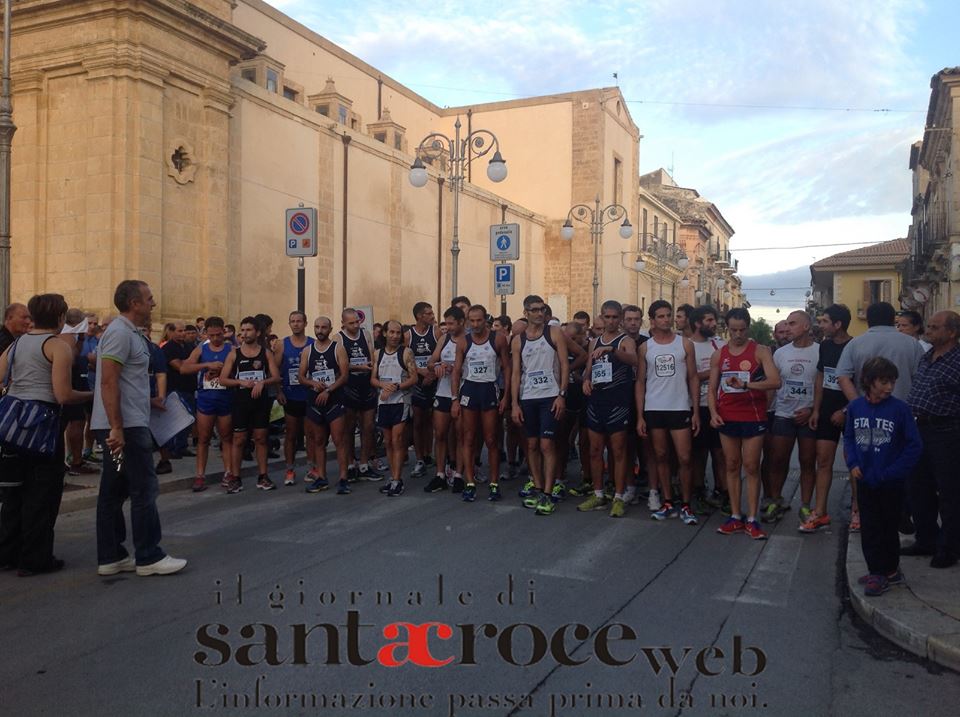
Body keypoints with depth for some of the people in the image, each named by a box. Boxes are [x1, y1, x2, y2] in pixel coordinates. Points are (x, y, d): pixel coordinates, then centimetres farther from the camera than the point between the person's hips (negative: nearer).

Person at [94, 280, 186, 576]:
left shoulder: (128, 332, 17)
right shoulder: (120, 332, -13)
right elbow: (108, 382, -21)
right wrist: (116, 428, -24)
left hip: (125, 425, 10)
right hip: (127, 426, -10)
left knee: (114, 492, 11)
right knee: (144, 490, -4)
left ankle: (110, 557, 18)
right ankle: (148, 557, 3)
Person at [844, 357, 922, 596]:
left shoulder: (899, 409, -12)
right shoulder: (855, 407, -3)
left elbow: (913, 446, -9)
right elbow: (849, 438, 8)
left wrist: (892, 472, -14)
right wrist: (852, 464, -5)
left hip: (891, 483, -3)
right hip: (865, 480, 3)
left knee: (888, 528, 10)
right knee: (869, 529, 10)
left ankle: (889, 571, 24)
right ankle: (879, 571, 23)